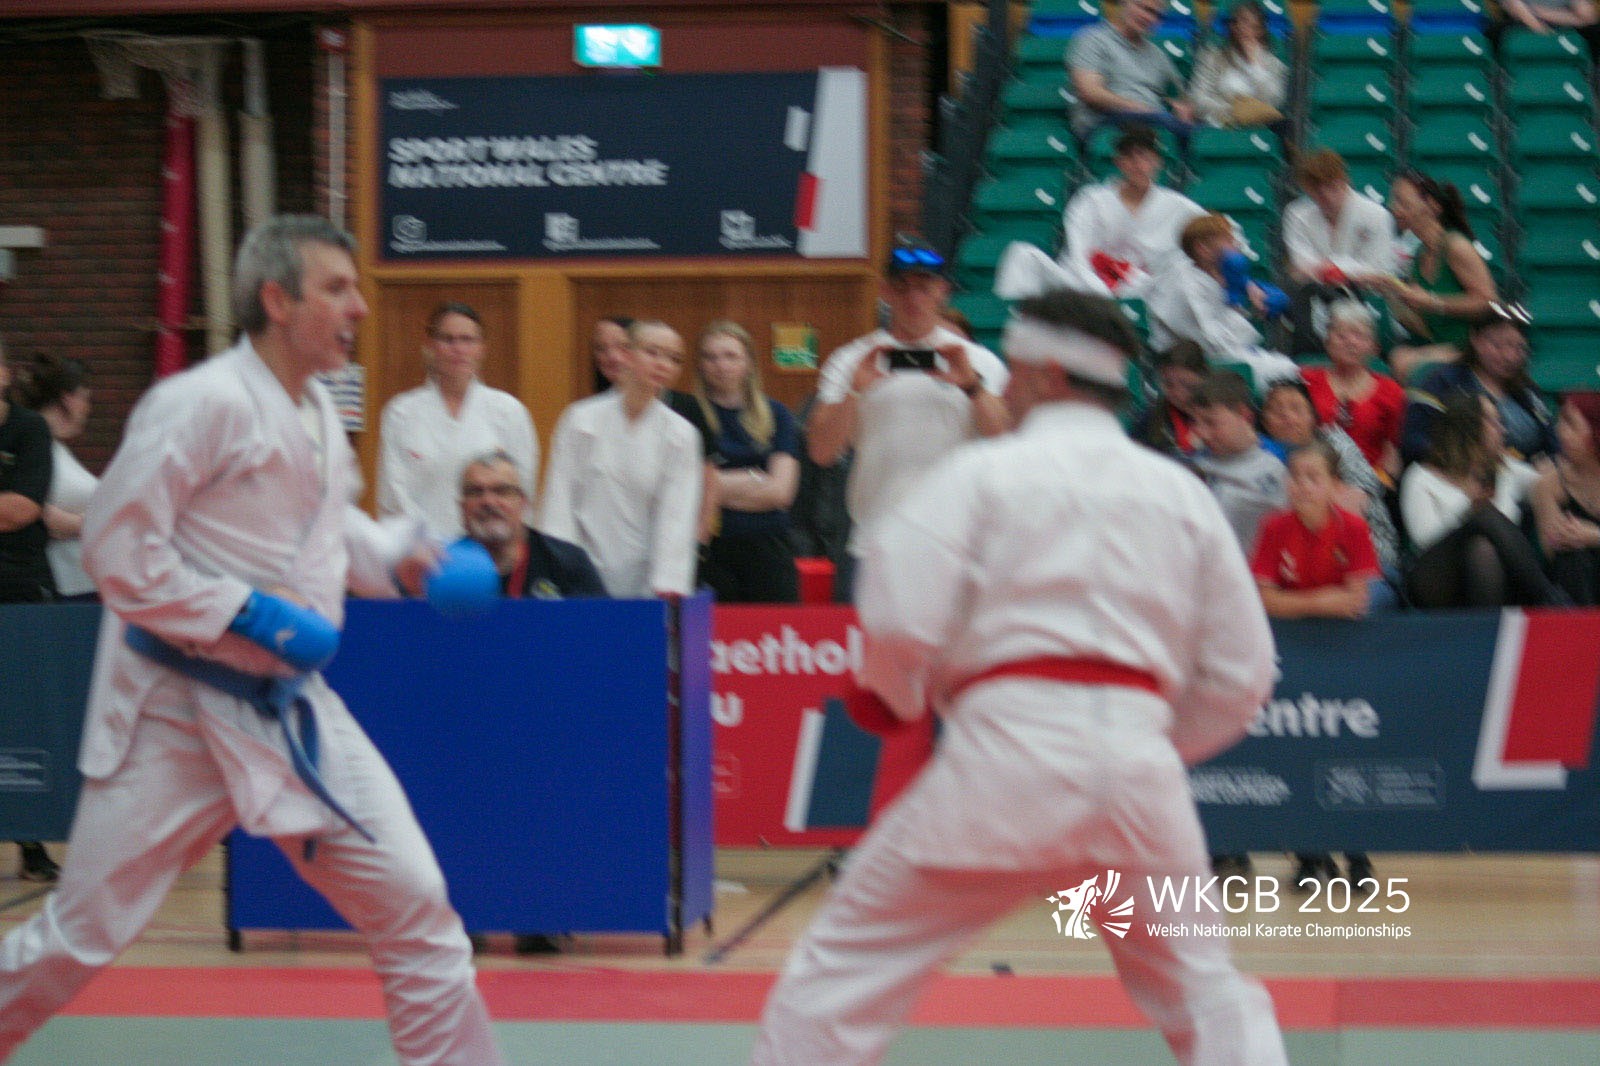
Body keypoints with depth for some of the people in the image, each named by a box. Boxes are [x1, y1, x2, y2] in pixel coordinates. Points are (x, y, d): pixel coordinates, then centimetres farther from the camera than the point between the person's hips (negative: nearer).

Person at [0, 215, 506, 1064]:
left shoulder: (317, 410, 7)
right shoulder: (205, 404, -18)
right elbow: (116, 550, -19)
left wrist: (403, 560, 6)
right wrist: (249, 616, -22)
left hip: (291, 707, 7)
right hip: (178, 709, -7)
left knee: (414, 904, 2)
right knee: (83, 931, 1)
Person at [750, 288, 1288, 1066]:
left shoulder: (981, 472, 3)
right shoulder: (1181, 492, 15)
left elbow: (900, 619, -8)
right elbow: (1241, 672, 14)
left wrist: (897, 698, 13)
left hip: (1007, 754, -4)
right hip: (1138, 757, 4)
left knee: (845, 963, 7)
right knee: (1204, 989, 19)